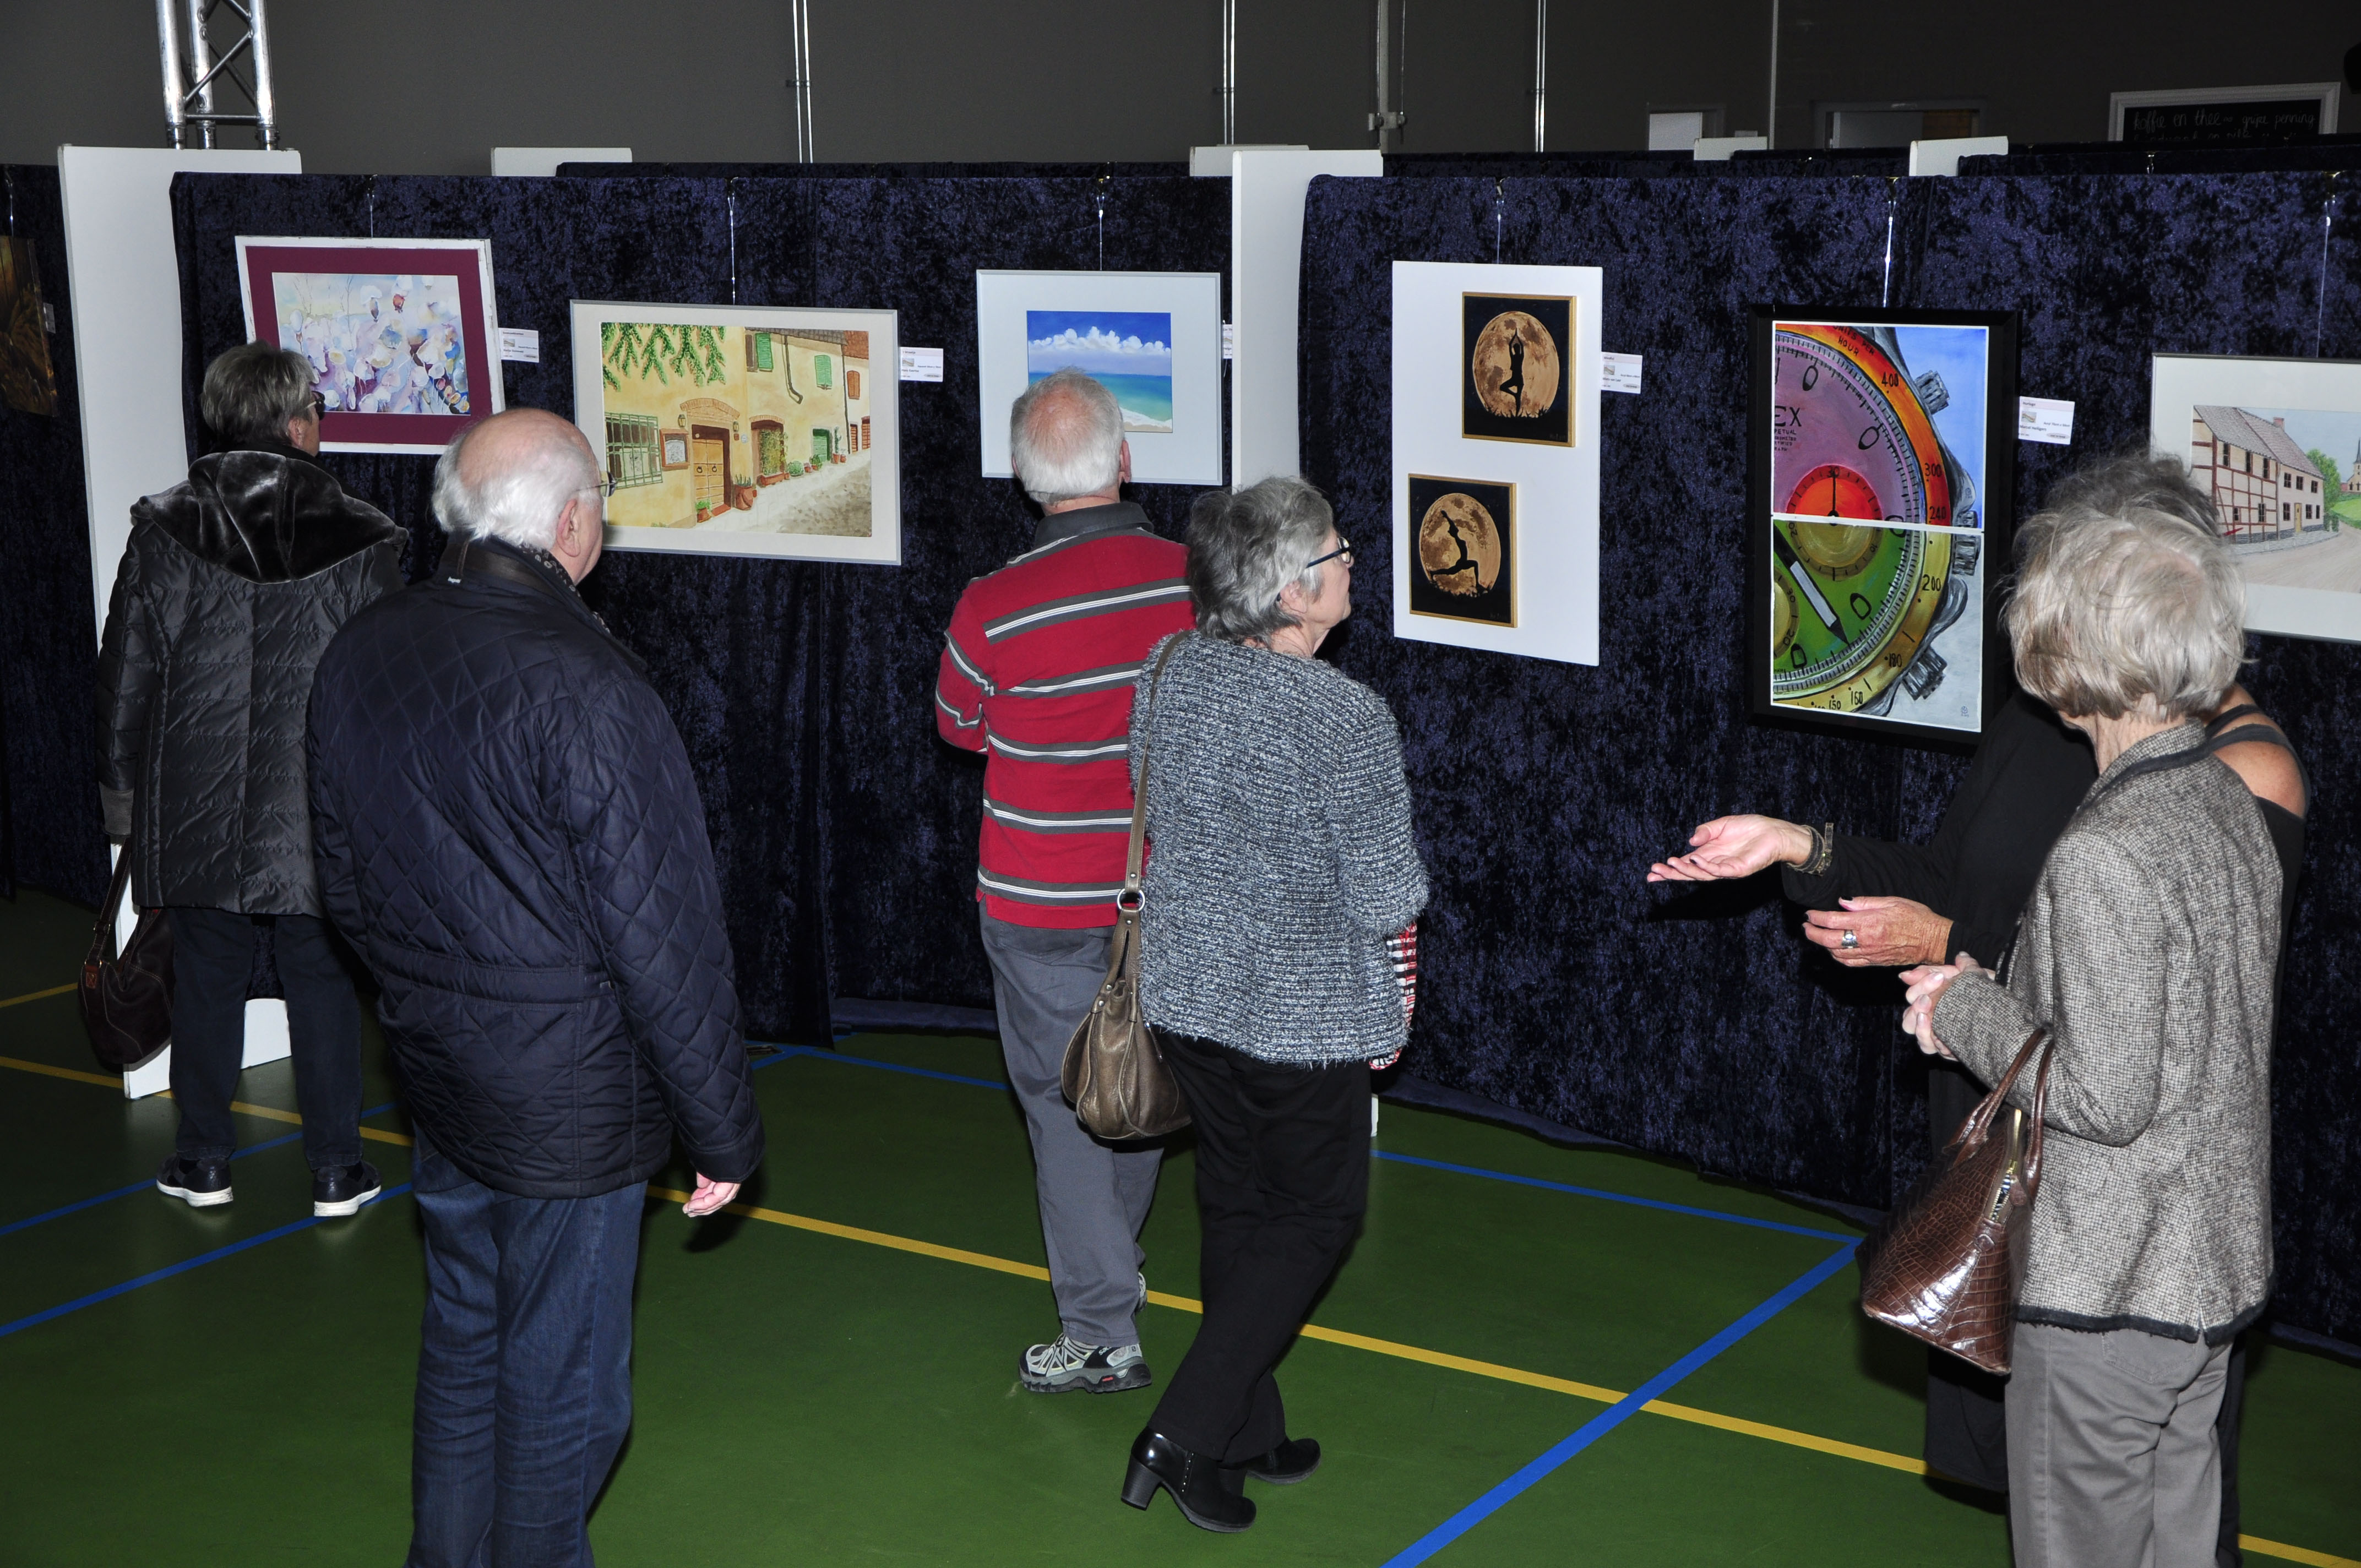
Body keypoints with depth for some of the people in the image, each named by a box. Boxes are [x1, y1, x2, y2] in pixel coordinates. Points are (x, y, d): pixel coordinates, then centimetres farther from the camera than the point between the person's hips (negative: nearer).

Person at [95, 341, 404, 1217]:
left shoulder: (163, 533, -4)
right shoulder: (360, 540, -8)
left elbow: (127, 679, 0)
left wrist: (124, 799, 11)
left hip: (197, 815, 2)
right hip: (321, 815, -1)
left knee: (206, 980, 14)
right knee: (323, 983, 10)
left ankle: (203, 1163, 25)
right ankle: (336, 1171, 16)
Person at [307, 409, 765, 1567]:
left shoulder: (360, 654, 0)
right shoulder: (583, 688, -24)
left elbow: (344, 881, 12)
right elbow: (662, 937, -20)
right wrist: (724, 1127, -12)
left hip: (432, 1072, 8)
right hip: (571, 1102, -7)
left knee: (463, 1341, 23)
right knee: (562, 1384, 9)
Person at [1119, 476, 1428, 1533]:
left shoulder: (1172, 674, -3)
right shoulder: (1347, 719, -23)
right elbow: (1387, 898, -18)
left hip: (1187, 996, 7)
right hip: (1303, 1016, -6)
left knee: (1233, 1207, 19)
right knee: (1315, 1214, 12)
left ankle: (1248, 1437, 30)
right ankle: (1183, 1435, 6)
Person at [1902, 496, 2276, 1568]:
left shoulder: (2103, 855, -24)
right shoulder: (2230, 806, 4)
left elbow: (2105, 1097, -24)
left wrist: (1967, 1014, -10)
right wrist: (1990, 991, 6)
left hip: (2105, 1297, -8)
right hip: (2215, 1276, 8)